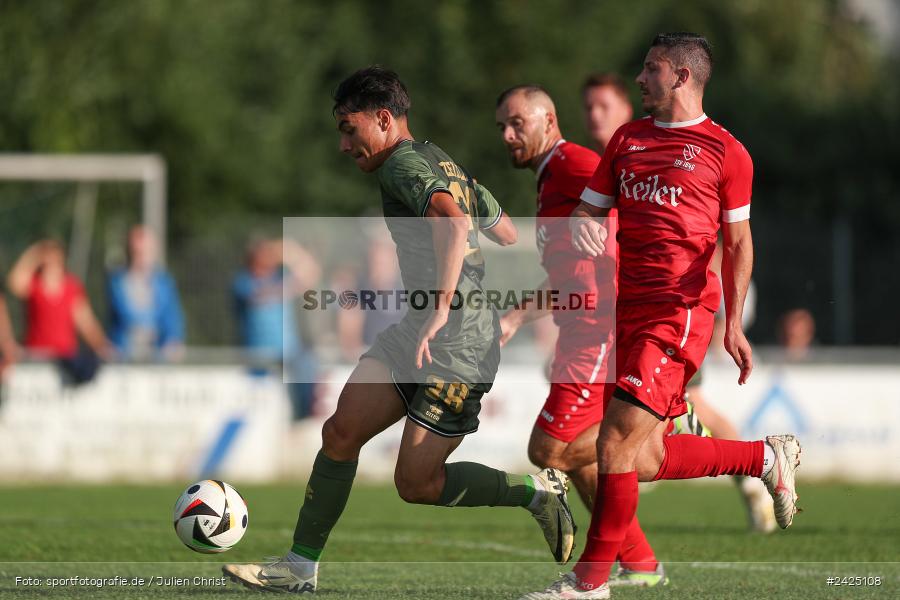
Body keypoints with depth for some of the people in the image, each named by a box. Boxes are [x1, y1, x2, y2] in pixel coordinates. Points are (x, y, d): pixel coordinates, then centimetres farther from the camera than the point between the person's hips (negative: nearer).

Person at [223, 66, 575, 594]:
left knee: (416, 483, -7)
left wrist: (442, 307, -39)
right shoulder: (442, 164, 18)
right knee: (341, 432, -1)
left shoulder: (403, 164, -12)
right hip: (417, 331, 10)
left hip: (459, 345, -10)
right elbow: (508, 234, 26)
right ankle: (299, 569, 2)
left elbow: (454, 220, -32)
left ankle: (539, 492, 10)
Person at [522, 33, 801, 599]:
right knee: (646, 459, 7)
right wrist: (583, 227, -6)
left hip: (682, 313, -7)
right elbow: (588, 208, 20)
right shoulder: (627, 139, 16)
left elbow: (738, 240, 2)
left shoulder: (725, 151, 0)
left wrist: (734, 323, -7)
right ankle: (769, 457, 27)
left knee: (616, 443, -13)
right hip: (630, 312, 7)